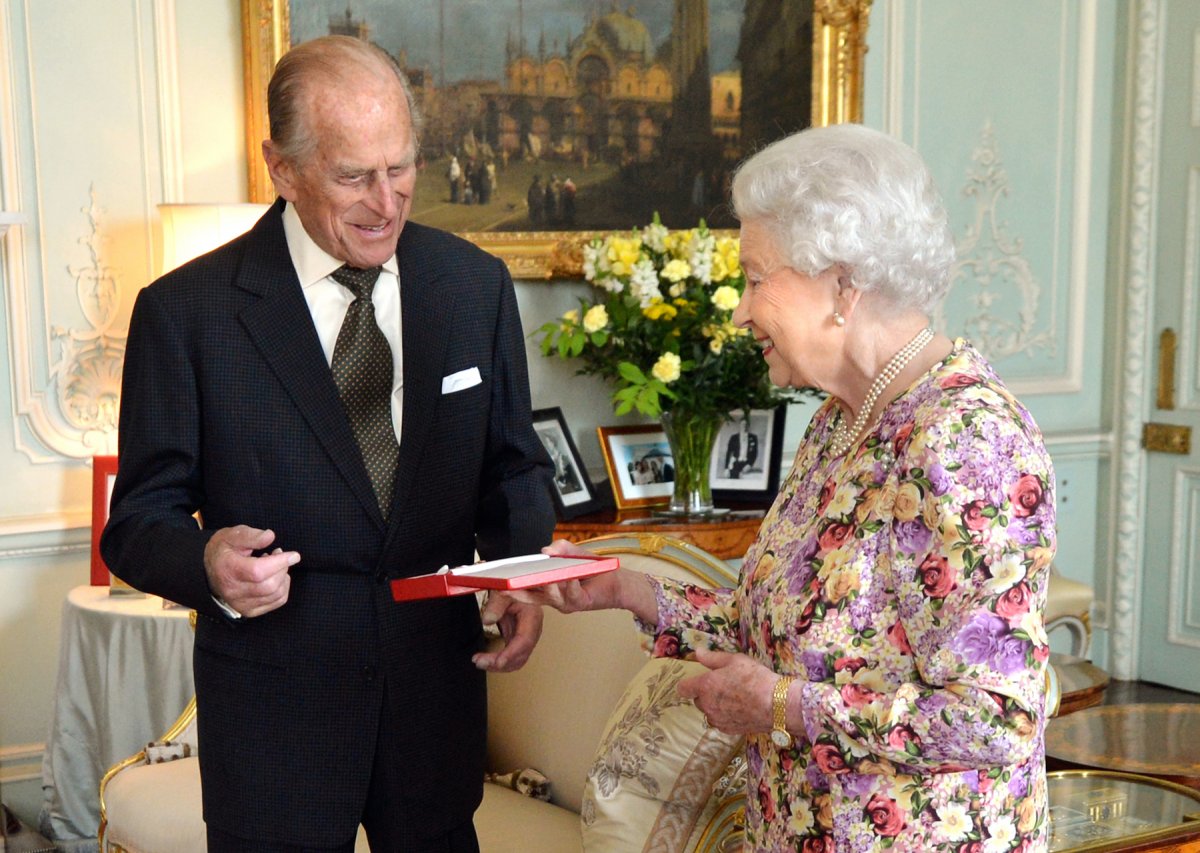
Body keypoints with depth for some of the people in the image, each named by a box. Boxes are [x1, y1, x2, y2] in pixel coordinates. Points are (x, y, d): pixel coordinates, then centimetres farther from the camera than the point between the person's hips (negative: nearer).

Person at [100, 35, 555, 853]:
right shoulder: (186, 311, -10)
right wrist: (208, 563, -27)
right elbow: (140, 518, -5)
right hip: (275, 705, -3)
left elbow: (513, 463, 9)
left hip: (439, 685, 3)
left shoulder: (476, 284, 0)